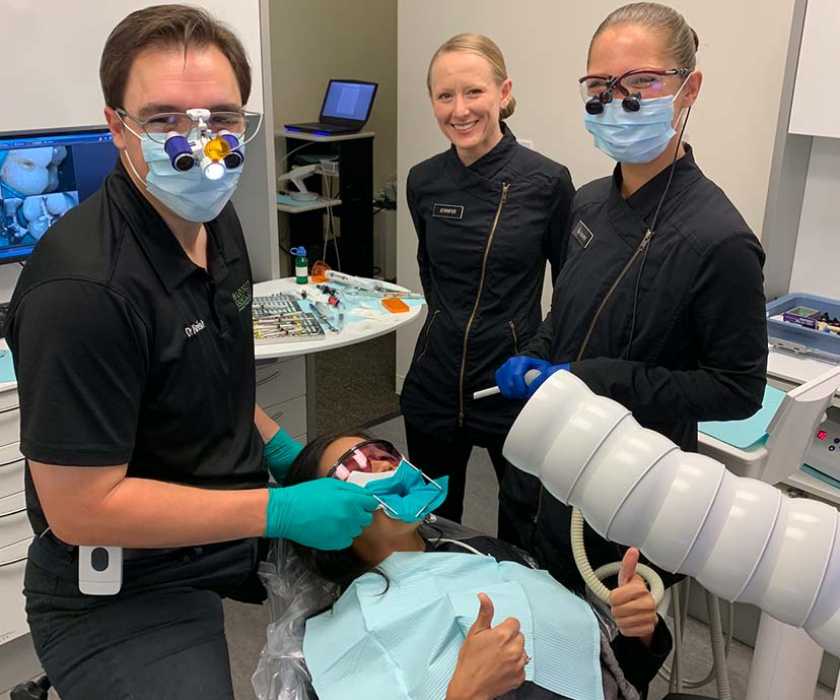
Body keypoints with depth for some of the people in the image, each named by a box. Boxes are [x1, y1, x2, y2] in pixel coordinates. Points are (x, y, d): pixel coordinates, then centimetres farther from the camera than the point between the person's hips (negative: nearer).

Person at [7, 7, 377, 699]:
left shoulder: (214, 218, -2)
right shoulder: (82, 285, -29)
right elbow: (79, 508, -26)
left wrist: (281, 449, 2)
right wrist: (280, 512, -26)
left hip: (238, 515, 8)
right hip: (124, 594, -8)